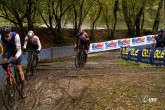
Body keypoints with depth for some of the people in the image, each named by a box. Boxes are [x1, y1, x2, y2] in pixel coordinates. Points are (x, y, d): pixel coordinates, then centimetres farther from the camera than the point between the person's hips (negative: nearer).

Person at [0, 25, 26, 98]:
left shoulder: (15, 36, -37)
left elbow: (19, 49, -34)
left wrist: (15, 57, -51)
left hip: (16, 50, -2)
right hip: (8, 49, 3)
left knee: (19, 68, -9)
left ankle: (23, 89, -1)